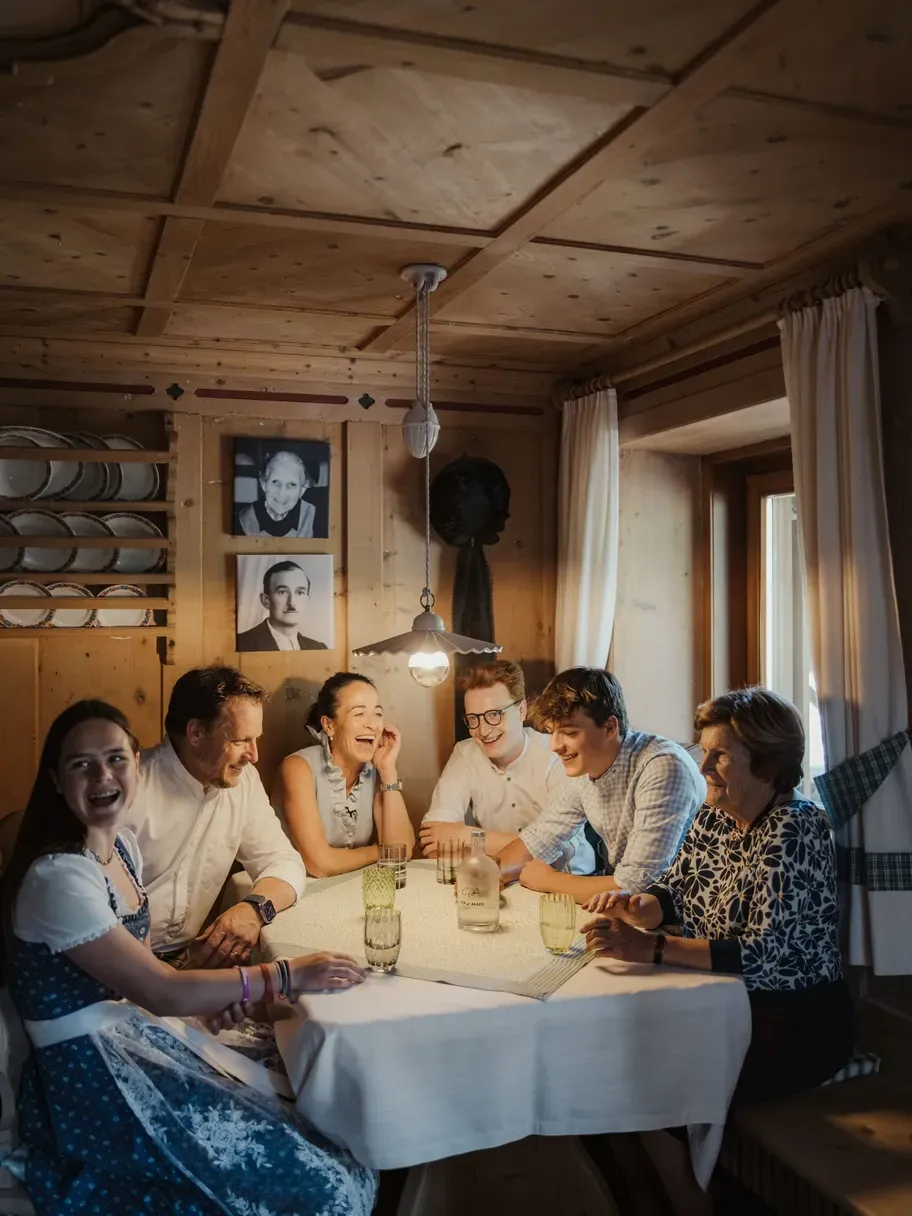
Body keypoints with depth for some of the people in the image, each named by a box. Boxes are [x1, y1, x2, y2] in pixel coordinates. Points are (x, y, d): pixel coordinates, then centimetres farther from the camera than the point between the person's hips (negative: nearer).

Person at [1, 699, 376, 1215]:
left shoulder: (123, 844, 4)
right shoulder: (57, 877, -23)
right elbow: (161, 993, -21)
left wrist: (209, 990, -2)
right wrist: (286, 974, -16)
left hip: (141, 1036, 8)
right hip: (94, 1075, -8)